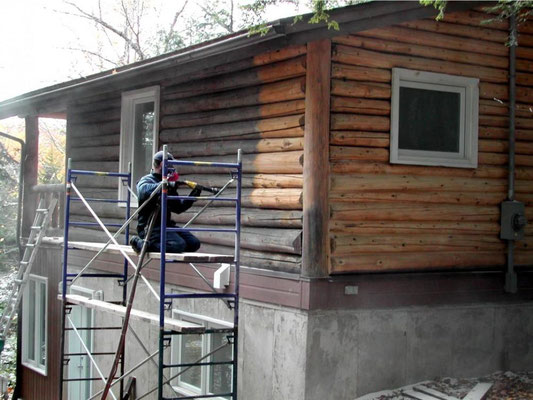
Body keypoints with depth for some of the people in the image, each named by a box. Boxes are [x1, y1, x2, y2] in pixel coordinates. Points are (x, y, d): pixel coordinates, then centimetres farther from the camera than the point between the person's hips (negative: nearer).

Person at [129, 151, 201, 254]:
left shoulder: (168, 184, 21)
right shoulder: (146, 180, -3)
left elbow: (178, 208, 25)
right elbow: (144, 191, -30)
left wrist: (193, 196, 13)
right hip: (150, 226, -9)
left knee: (194, 243, 0)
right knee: (178, 245, -28)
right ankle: (140, 243, -12)